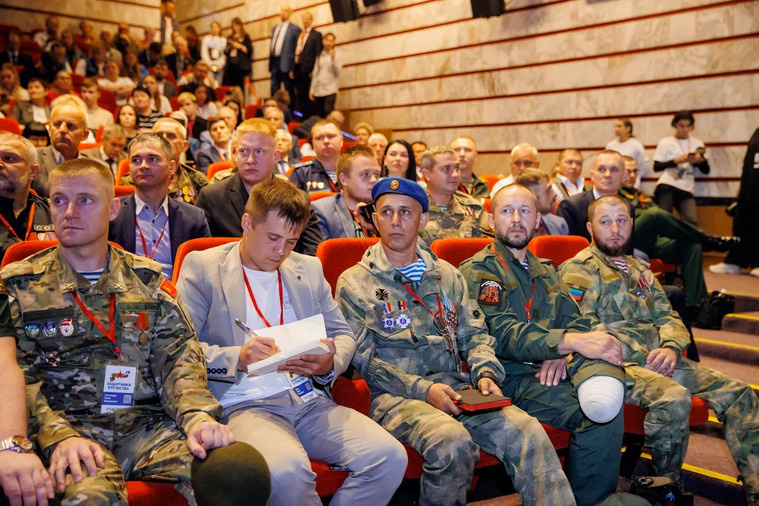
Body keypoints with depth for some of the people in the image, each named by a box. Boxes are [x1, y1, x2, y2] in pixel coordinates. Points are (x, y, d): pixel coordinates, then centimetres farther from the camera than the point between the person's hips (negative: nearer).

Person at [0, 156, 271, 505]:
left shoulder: (148, 280, 14)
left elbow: (179, 358, 5)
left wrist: (198, 415, -15)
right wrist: (58, 435, -19)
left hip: (147, 424, 2)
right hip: (71, 426, -1)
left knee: (243, 470, -26)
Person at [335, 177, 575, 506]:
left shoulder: (446, 275, 19)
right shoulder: (355, 283, 4)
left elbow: (473, 334, 18)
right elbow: (361, 359, -3)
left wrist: (485, 373, -4)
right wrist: (423, 389, -14)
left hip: (457, 389, 4)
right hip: (395, 397, -3)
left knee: (528, 432, -22)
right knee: (453, 441, -33)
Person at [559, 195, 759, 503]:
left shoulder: (640, 270, 25)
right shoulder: (580, 269, -1)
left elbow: (667, 316, 18)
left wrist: (671, 347, -6)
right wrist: (636, 354, -18)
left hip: (659, 360, 8)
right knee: (675, 396, -33)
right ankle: (668, 485, -11)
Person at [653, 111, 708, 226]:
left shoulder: (697, 144, 20)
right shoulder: (665, 143, 12)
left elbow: (706, 170, 14)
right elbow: (656, 167, 3)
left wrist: (699, 160, -6)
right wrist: (676, 161, -7)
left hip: (686, 190, 2)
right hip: (666, 186, -2)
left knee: (692, 223, -19)